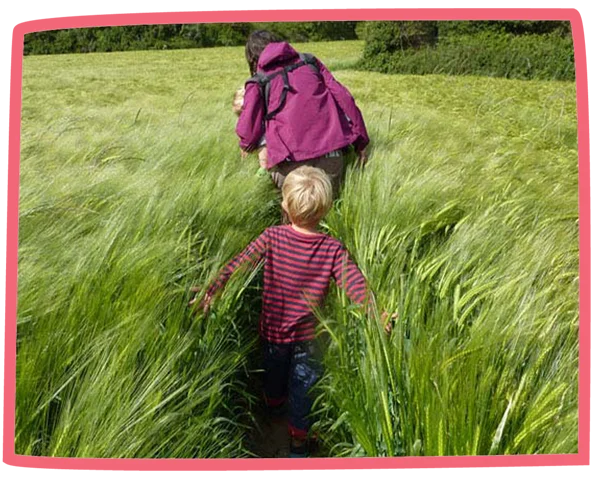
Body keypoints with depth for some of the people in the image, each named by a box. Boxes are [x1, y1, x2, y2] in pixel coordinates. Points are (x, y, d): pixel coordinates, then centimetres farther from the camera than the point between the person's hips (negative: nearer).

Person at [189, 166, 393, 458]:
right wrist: (376, 316, -20)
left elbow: (237, 265, -21)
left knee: (274, 371, 31)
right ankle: (298, 443, 35)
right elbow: (355, 284, -24)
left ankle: (273, 404, 61)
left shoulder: (272, 237, -19)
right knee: (303, 386, 19)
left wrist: (210, 293, -20)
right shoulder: (333, 249, -20)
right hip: (307, 336, -2)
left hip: (272, 329, 2)